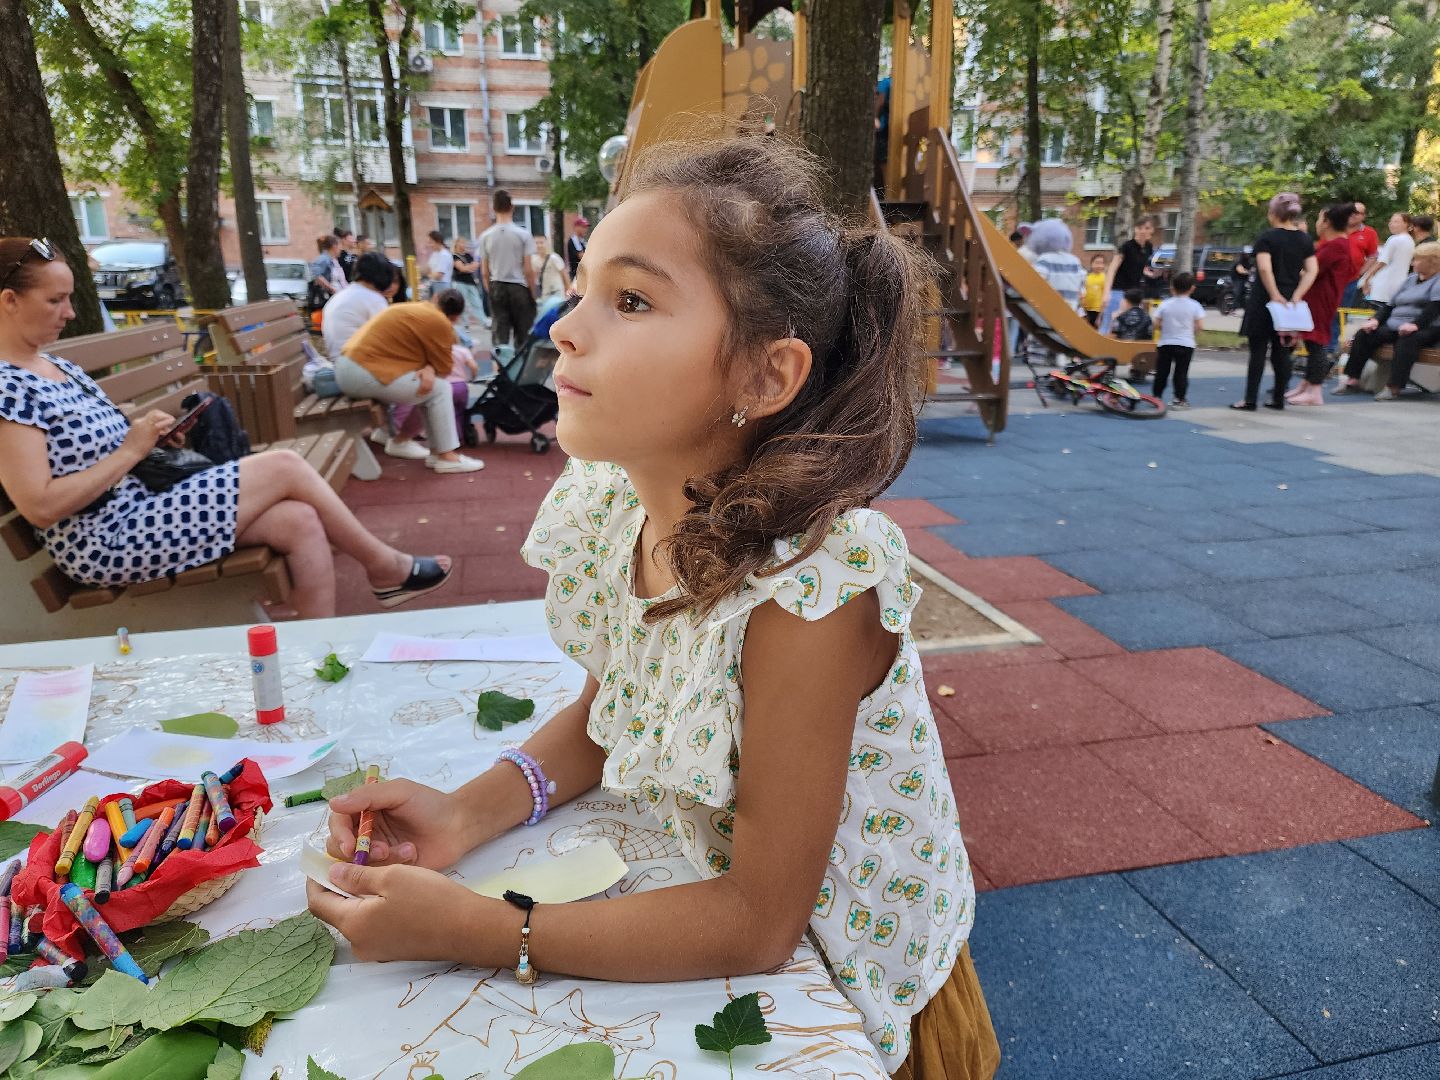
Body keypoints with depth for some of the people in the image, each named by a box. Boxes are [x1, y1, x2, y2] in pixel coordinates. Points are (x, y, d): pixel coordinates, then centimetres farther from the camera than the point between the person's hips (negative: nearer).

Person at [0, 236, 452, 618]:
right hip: (109, 541, -9)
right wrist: (132, 449, -16)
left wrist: (144, 432, 3)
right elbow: (40, 507, -21)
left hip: (144, 502, 9)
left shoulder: (54, 365, 14)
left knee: (299, 521, -10)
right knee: (286, 467, -14)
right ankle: (385, 566, 4)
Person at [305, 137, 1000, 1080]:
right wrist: (468, 814, -11)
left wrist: (471, 929, -24)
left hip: (845, 984, -4)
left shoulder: (809, 579, -32)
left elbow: (759, 923, -24)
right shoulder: (608, 507, -14)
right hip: (716, 906, 5)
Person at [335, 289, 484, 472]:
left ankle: (400, 441, 29)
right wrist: (430, 369, 18)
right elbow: (445, 369, -2)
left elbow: (418, 353, 19)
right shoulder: (439, 323, -9)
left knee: (423, 384, 21)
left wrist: (428, 368, -1)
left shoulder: (414, 309, 19)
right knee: (440, 389, 0)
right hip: (365, 375, -9)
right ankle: (446, 457, 4)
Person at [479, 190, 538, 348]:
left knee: (499, 334, 4)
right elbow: (528, 270, -9)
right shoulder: (523, 234, -8)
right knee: (522, 334, 7)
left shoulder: (485, 236, 0)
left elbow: (484, 272, 3)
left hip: (497, 288, 2)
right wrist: (533, 293, 2)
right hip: (519, 287, -2)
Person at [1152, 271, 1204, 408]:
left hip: (1165, 343, 1)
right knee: (1181, 373, 3)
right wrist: (1188, 329, 14)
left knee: (1161, 372, 9)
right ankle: (1179, 399, 3)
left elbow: (1156, 325, -3)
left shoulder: (1164, 304, -3)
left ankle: (1157, 397, 14)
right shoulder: (1194, 306, -3)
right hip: (1186, 344, 0)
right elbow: (1198, 326, -5)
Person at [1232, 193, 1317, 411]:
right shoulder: (1305, 239, 7)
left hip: (1264, 301, -5)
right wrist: (1296, 295, -5)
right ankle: (1278, 398, 14)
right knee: (1282, 351, 10)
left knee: (1258, 351, -2)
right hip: (1291, 301, 5)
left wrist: (1275, 295, -16)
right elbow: (1312, 270, -1)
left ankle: (1250, 400, -2)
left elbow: (1264, 268, -21)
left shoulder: (1267, 237, -9)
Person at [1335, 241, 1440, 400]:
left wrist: (1415, 324, -33)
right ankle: (1352, 380, -16)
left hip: (1426, 329, -8)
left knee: (1407, 340, -38)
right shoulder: (1410, 279, 23)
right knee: (1364, 334, -11)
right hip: (1394, 326, 8)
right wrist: (1376, 320, 1)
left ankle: (1394, 387, -43)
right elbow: (1390, 305, 20)